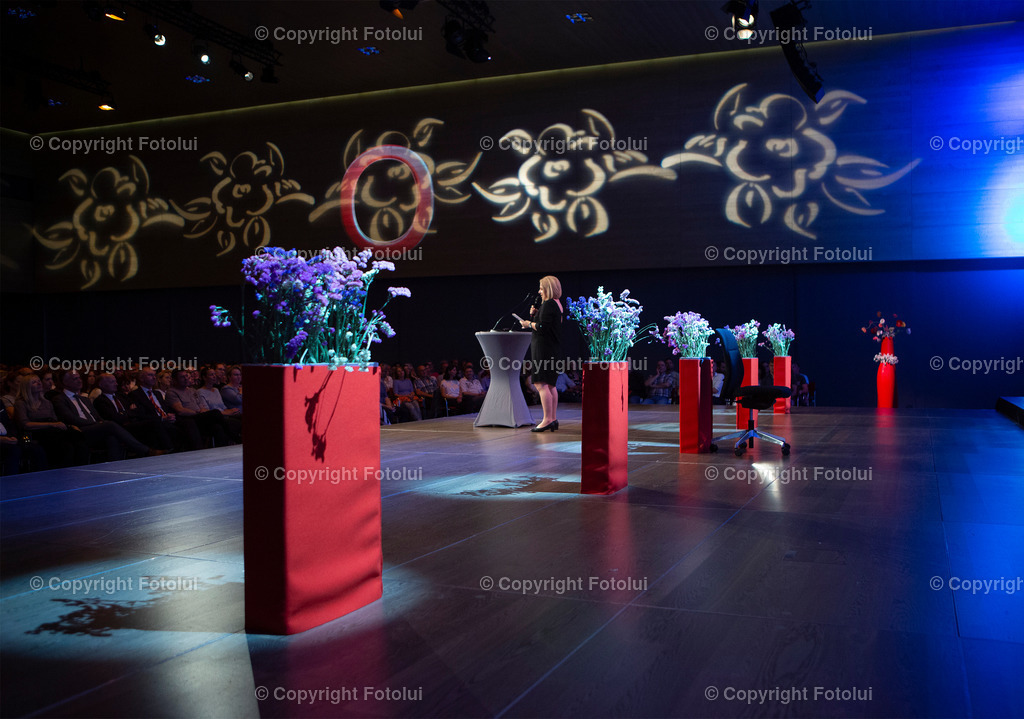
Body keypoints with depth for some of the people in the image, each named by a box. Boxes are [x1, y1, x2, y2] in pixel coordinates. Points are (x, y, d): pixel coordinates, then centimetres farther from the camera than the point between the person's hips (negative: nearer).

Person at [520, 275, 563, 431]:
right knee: (550, 385, 13)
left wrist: (529, 324, -6)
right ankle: (553, 419, 16)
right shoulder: (557, 304, 17)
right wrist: (535, 316, 9)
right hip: (553, 350, 11)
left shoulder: (548, 304, -14)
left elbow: (542, 327, -21)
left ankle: (547, 419, -12)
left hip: (544, 348, -11)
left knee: (541, 384, -10)